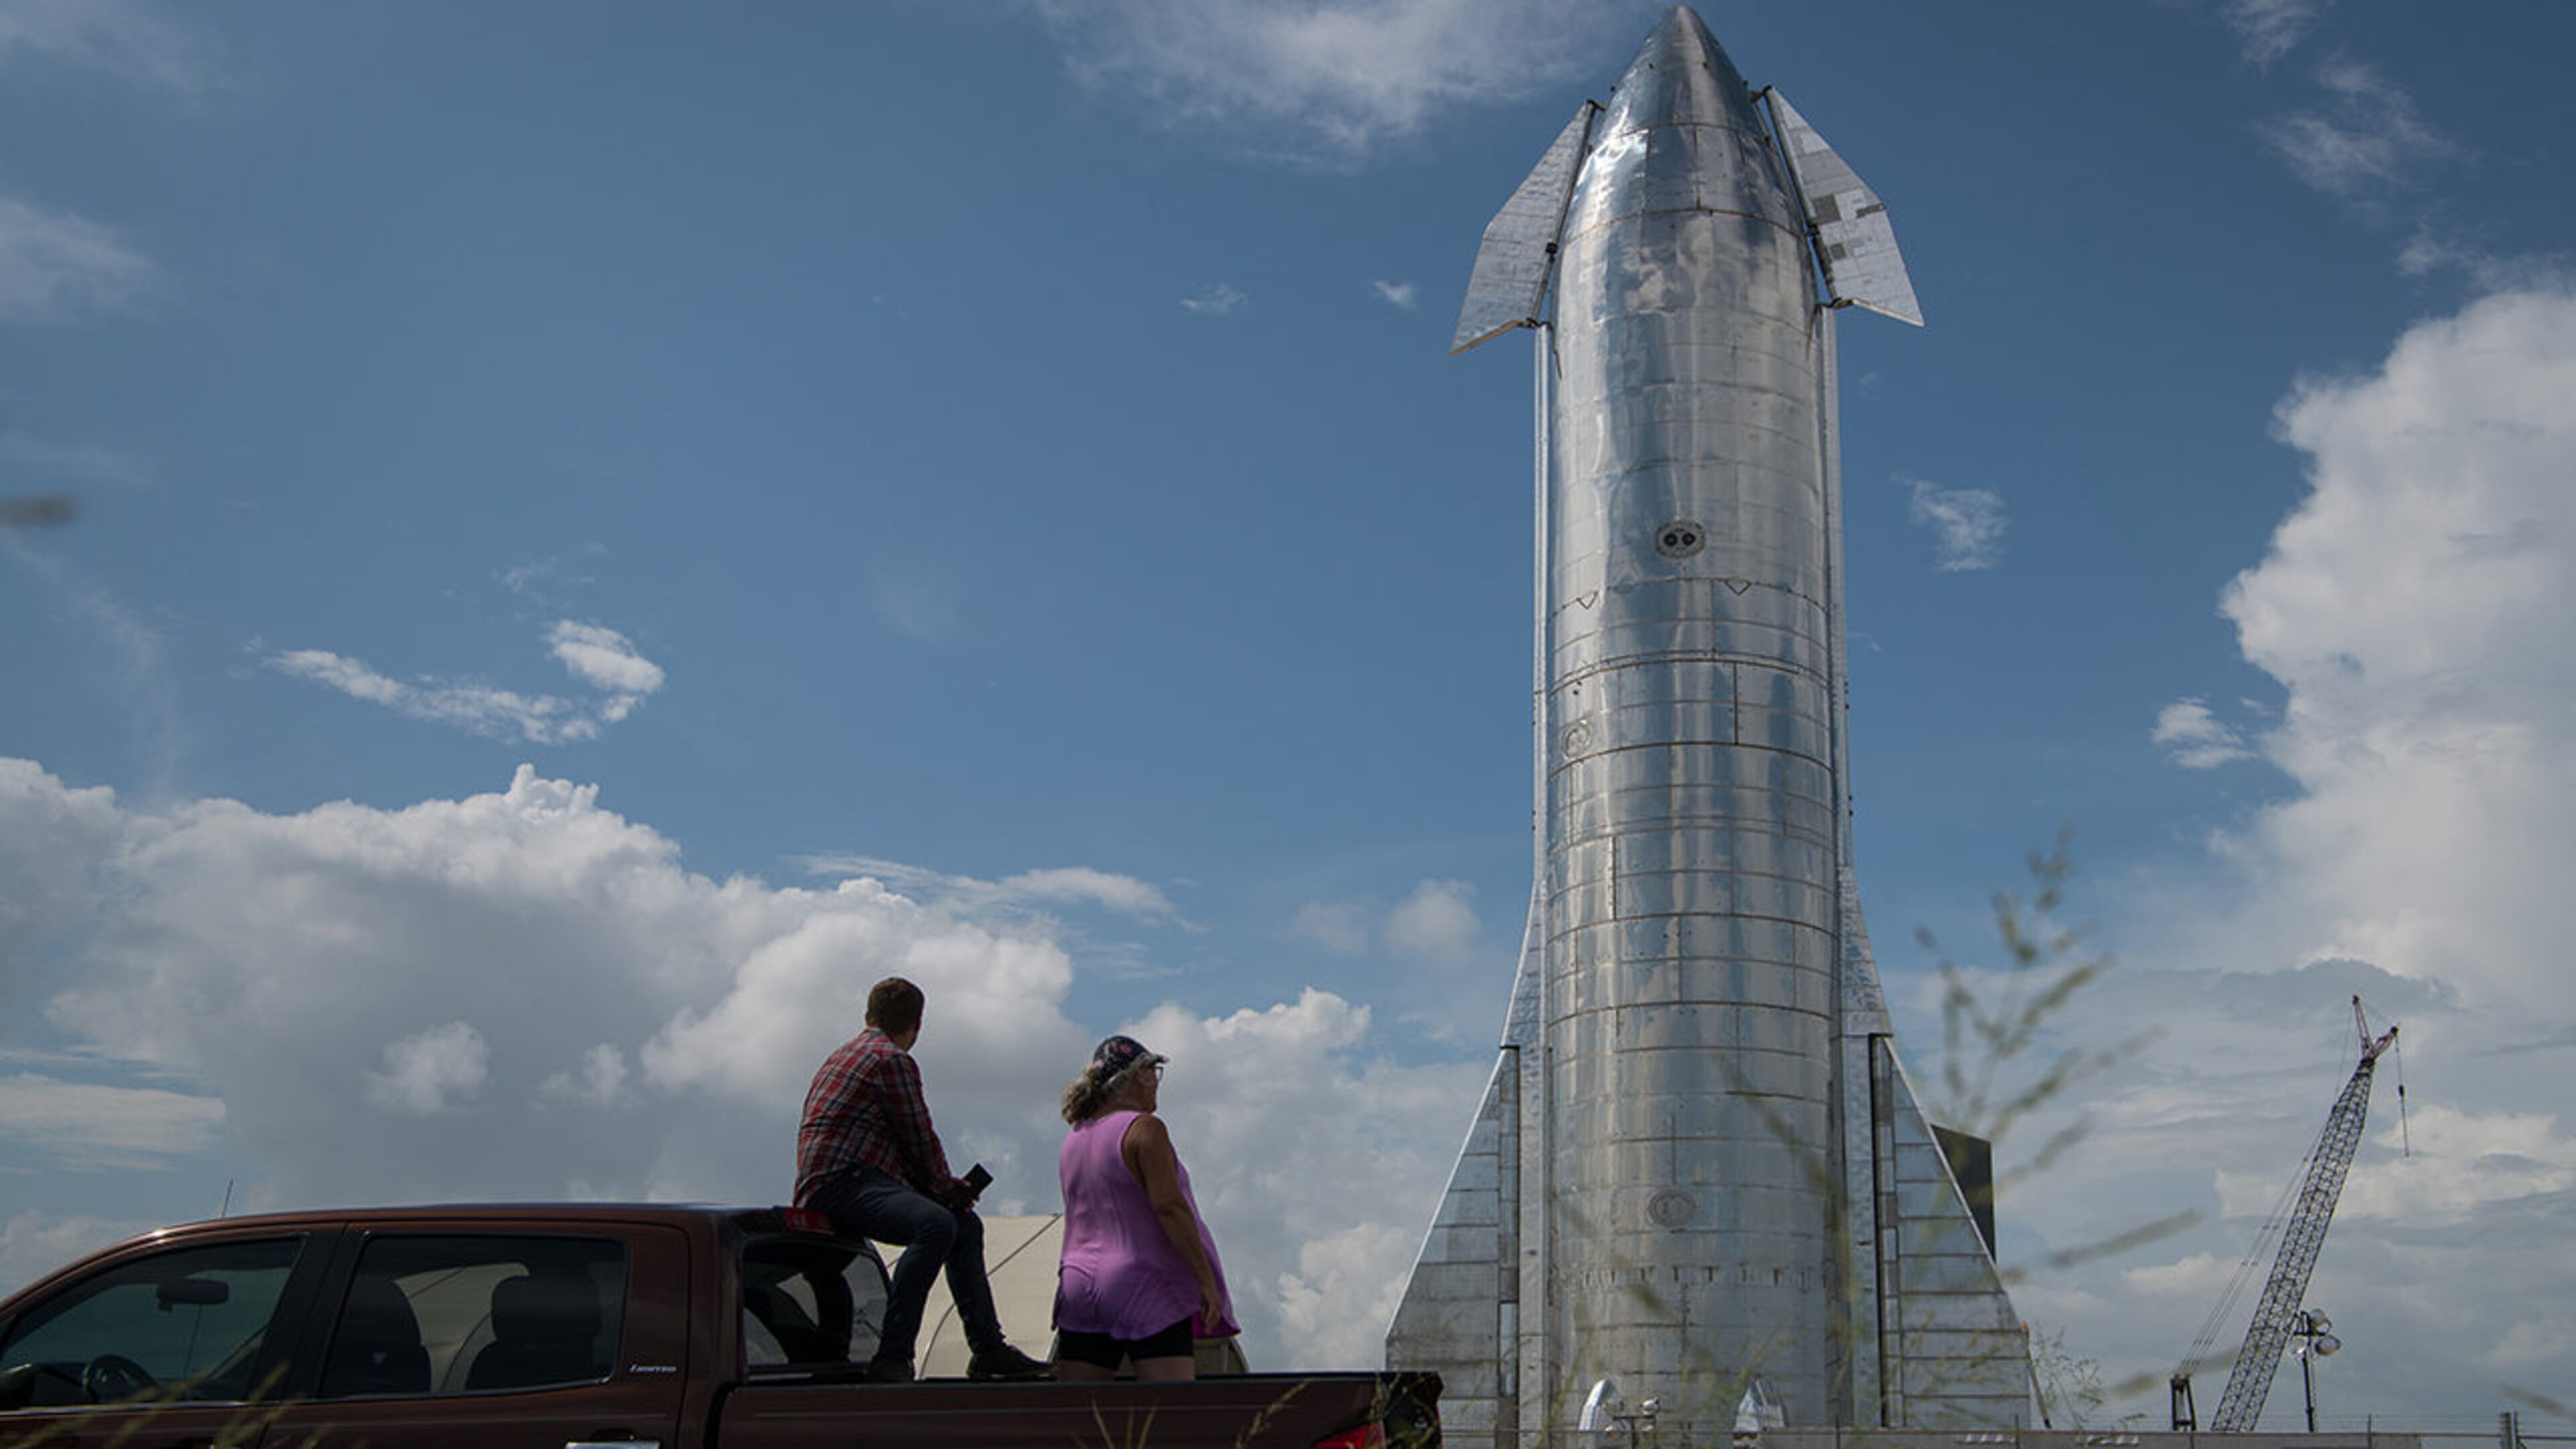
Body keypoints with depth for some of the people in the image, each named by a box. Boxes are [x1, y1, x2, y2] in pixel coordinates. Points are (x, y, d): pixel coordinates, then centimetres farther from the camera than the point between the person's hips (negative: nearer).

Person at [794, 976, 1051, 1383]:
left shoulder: (851, 1054, 26)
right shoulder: (893, 1060, -7)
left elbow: (907, 1143, 25)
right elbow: (920, 1139, -7)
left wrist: (942, 1186, 14)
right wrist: (943, 1185, 12)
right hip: (839, 1183, -11)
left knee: (967, 1225, 16)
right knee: (936, 1224, -34)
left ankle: (988, 1350, 15)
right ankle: (892, 1357, -36)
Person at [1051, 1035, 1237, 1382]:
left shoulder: (1074, 1140, 14)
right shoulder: (1144, 1128, -9)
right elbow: (1169, 1207, -17)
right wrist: (1207, 1280, -14)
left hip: (1080, 1287, 7)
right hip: (1146, 1291, -7)